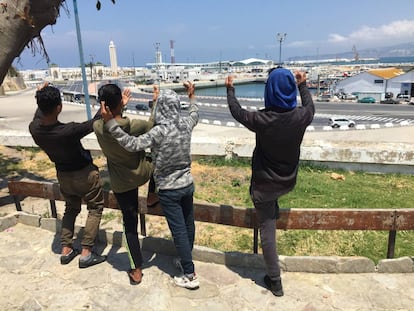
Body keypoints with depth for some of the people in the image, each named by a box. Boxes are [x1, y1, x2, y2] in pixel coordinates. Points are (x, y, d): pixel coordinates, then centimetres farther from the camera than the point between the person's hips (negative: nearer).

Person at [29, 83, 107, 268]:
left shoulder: (34, 129, -17)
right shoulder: (69, 131, -34)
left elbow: (39, 117, 9)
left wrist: (42, 98, 19)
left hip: (63, 175, 6)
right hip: (84, 173, -6)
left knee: (71, 208, 24)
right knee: (95, 208, 11)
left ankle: (66, 250, 25)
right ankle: (86, 253, 9)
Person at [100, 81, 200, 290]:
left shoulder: (160, 131, -24)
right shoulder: (186, 124, -4)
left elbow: (132, 144, -30)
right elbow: (194, 114, 20)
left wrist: (110, 122, -30)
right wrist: (192, 96, 36)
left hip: (168, 190, -6)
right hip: (187, 184, 7)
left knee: (179, 231, 3)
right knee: (188, 225, 21)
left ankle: (190, 275, 12)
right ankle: (186, 259, 43)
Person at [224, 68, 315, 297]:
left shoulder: (262, 120, -25)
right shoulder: (301, 116, -15)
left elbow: (237, 112, -4)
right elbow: (310, 107, 12)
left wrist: (230, 89, 13)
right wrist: (303, 85, 27)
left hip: (264, 185, -4)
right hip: (288, 182, 4)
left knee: (267, 230, 10)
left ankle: (275, 282, 21)